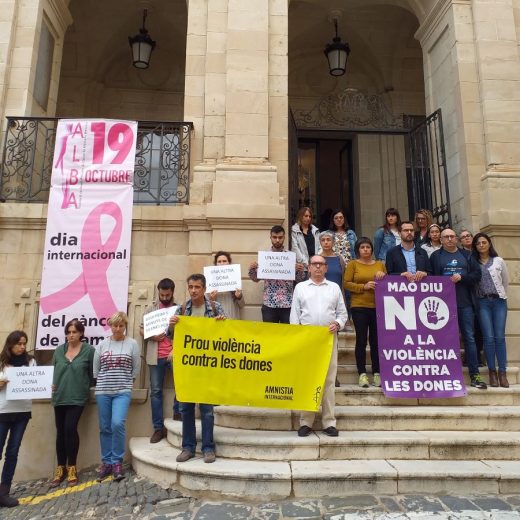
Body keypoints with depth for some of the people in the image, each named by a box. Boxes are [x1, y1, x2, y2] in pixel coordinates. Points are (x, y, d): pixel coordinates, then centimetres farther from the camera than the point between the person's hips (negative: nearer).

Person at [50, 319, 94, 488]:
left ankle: (71, 467, 4)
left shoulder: (89, 350, -5)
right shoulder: (59, 350, 8)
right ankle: (60, 468, 21)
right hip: (59, 397, 4)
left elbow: (93, 373, -2)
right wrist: (51, 384, -1)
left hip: (77, 397, -4)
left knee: (70, 428, -12)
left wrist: (85, 387, -6)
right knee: (60, 431, 9)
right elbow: (53, 371, 14)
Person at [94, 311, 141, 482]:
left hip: (123, 392, -3)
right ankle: (106, 462, 21)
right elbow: (95, 369, 12)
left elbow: (136, 369, 4)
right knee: (105, 428, 8)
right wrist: (103, 383, 9)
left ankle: (117, 462, -2)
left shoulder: (132, 344, -1)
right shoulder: (102, 345, 6)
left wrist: (124, 383, 7)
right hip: (103, 392, 3)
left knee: (118, 424, -17)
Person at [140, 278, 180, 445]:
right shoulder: (151, 309, 9)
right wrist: (152, 336, -9)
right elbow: (141, 329, 11)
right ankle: (158, 428, 13)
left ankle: (178, 413, 13)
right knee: (155, 391, 5)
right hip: (156, 356, 2)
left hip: (175, 354, -2)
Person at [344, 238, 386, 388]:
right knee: (361, 340, -1)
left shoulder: (380, 264, 14)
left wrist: (383, 277, -5)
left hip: (377, 307, 3)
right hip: (359, 307, -3)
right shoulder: (353, 264, 4)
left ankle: (377, 373, 13)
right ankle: (362, 374, 5)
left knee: (376, 341, 5)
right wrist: (364, 286, -16)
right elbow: (347, 283, -5)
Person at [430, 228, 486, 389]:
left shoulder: (466, 256, 13)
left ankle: (475, 375, 9)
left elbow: (477, 274, 6)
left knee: (470, 338, 3)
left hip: (465, 303, 2)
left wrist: (461, 277, -10)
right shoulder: (435, 256, 5)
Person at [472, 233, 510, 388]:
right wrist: (475, 299, 2)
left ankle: (502, 372, 3)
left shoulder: (499, 261, 6)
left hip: (499, 301, 1)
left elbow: (506, 281, 15)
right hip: (483, 302, -1)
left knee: (500, 337, -3)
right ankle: (492, 371, 4)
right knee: (489, 337, -5)